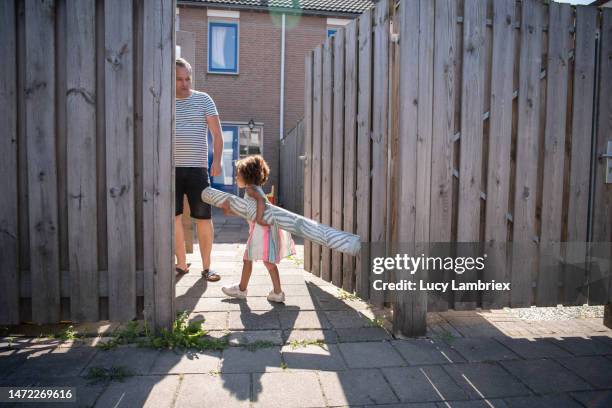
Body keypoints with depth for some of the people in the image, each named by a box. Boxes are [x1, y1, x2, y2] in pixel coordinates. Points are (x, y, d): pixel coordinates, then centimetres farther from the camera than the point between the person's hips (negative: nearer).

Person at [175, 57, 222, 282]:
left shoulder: (203, 99, 5)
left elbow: (217, 133, 2)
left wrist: (216, 160, -9)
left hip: (197, 168, -2)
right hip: (170, 168, 2)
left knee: (203, 218, 0)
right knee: (173, 217, 5)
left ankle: (206, 266, 11)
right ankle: (182, 263, 19)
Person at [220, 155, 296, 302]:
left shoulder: (251, 189, -6)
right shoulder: (255, 189, 23)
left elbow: (261, 200, -27)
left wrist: (259, 218, -29)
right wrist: (229, 210, 9)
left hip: (261, 229, -9)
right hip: (268, 229, 9)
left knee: (247, 259, 8)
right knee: (269, 261, 14)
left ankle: (241, 289, 24)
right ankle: (277, 292, 14)